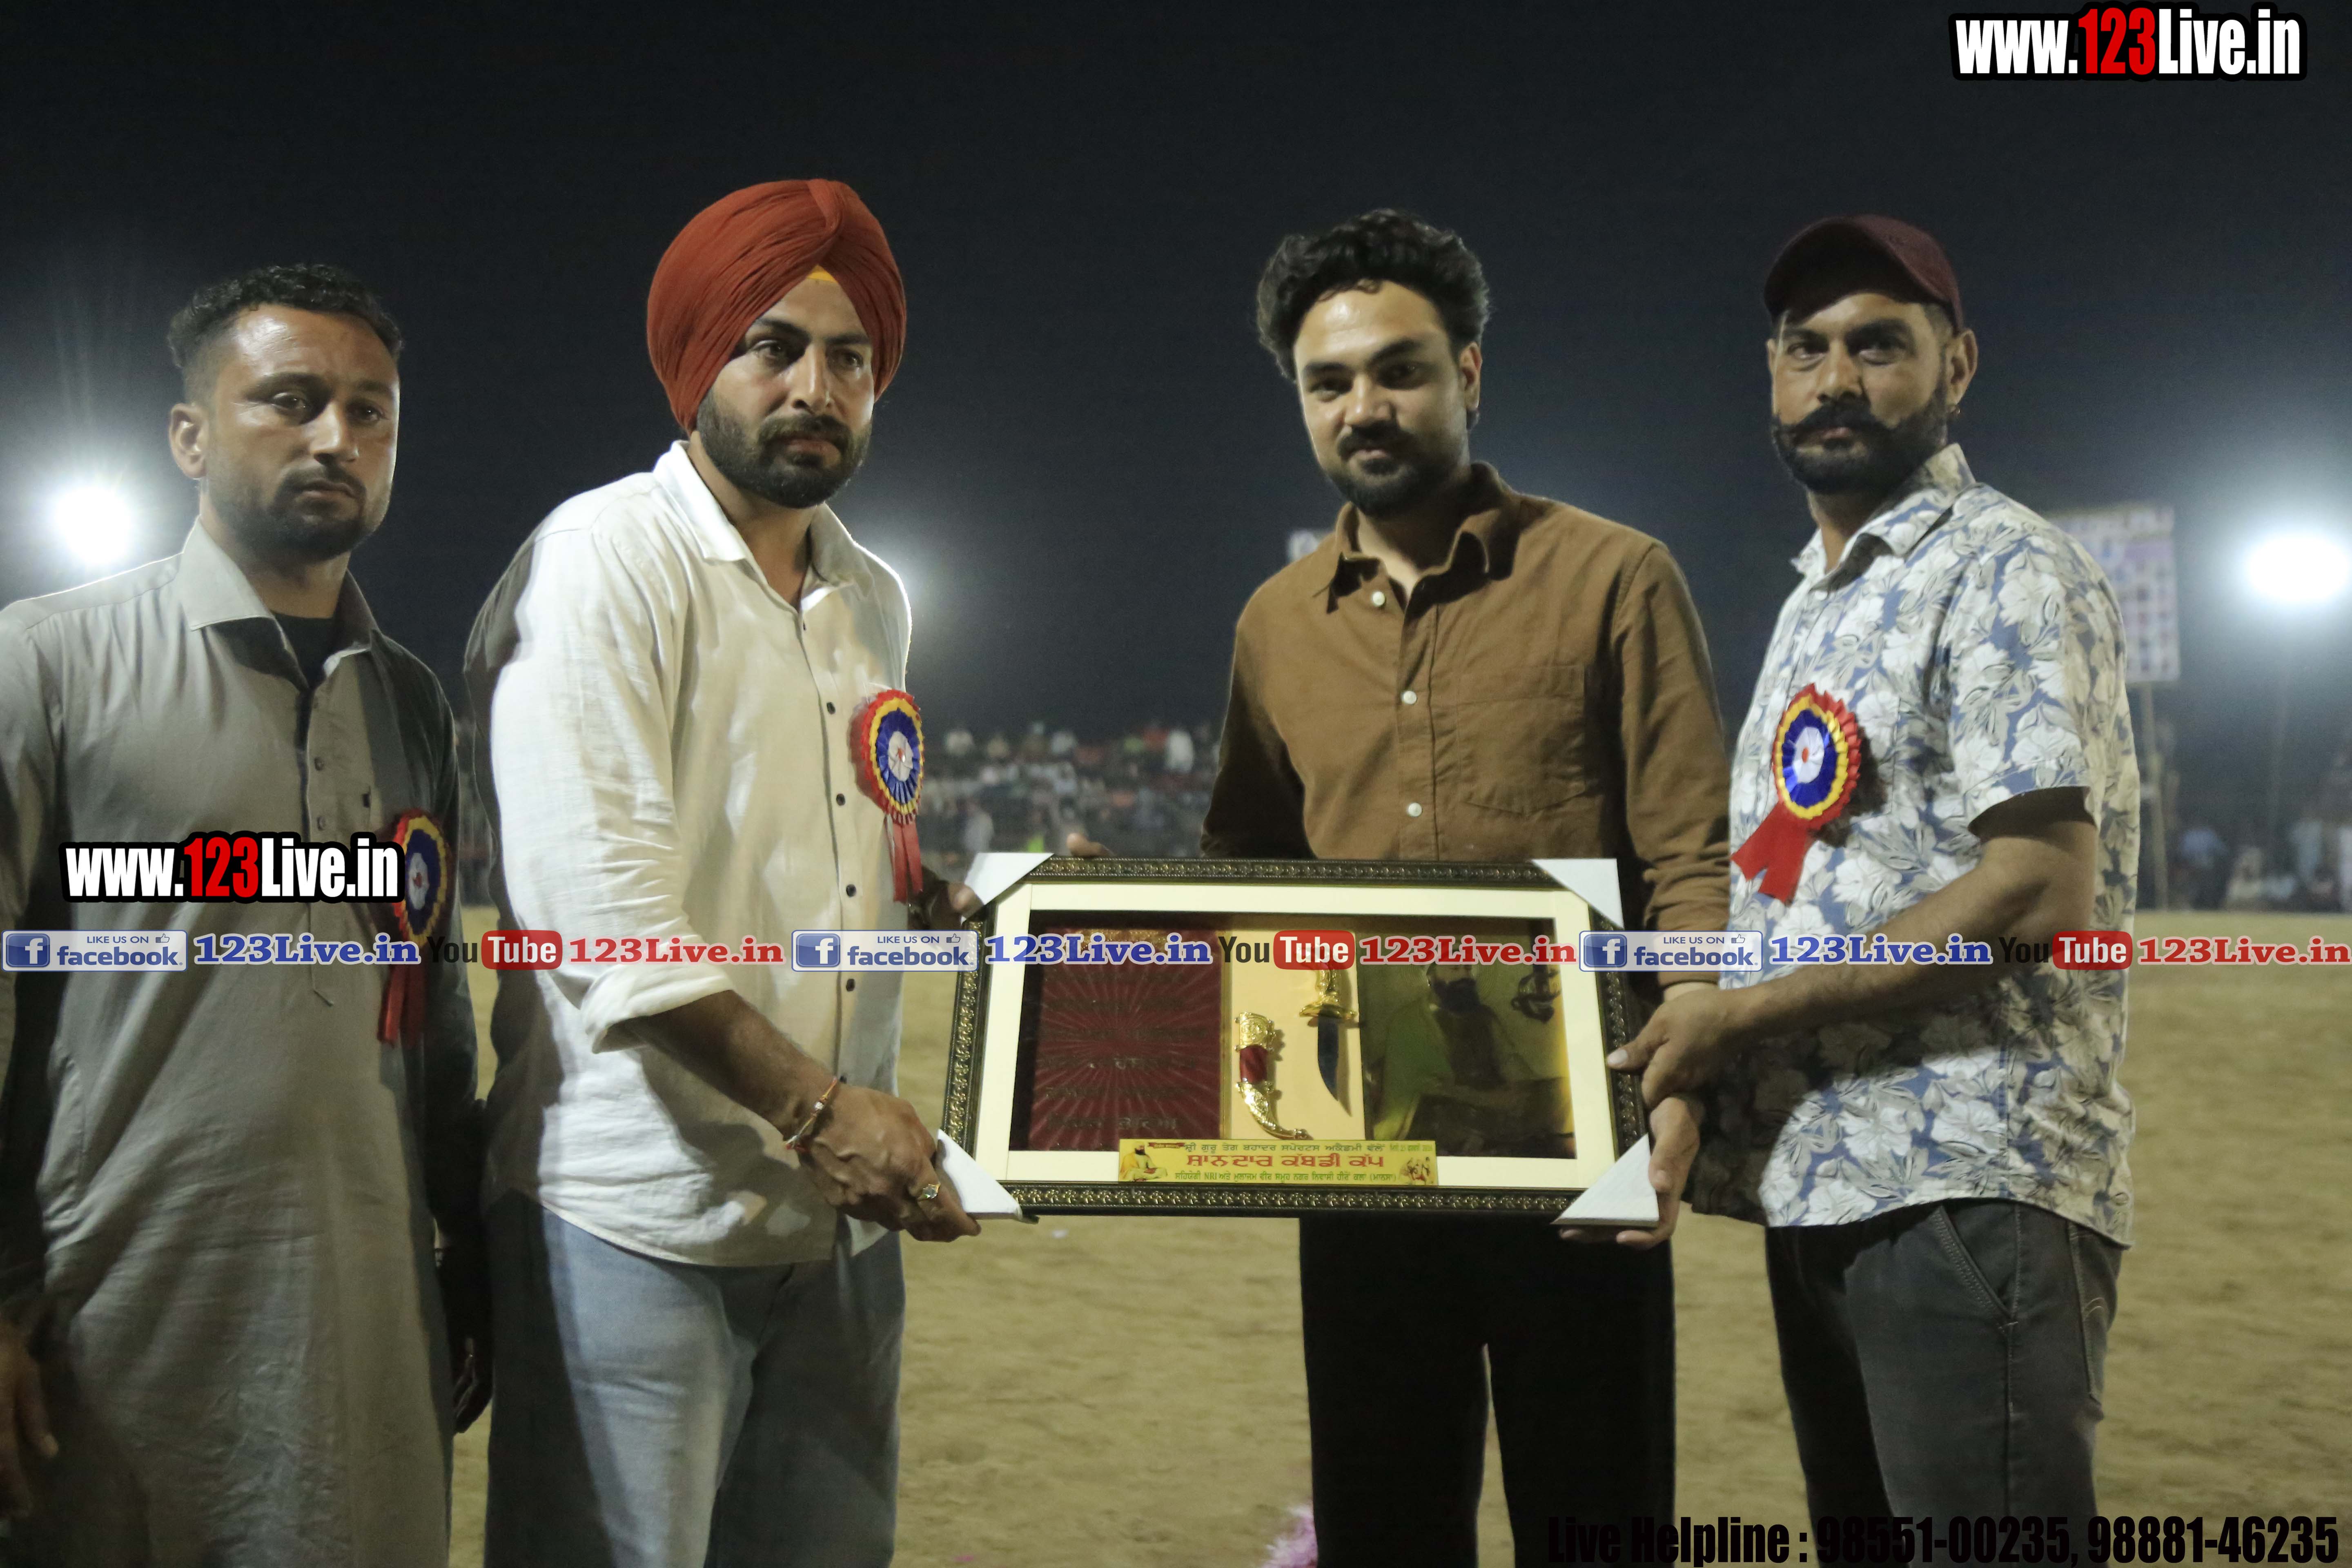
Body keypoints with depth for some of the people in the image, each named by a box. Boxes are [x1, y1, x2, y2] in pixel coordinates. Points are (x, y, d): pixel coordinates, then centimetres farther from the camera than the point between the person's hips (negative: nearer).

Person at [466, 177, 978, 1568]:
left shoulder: (875, 602, 16)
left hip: (842, 1206, 7)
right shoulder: (606, 560, -8)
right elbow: (598, 899, -18)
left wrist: (983, 904, 7)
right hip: (643, 1213, -7)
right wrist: (819, 1104, -23)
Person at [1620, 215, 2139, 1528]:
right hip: (1820, 1182, 9)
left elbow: (2035, 892, -17)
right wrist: (1687, 1028, 8)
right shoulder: (1816, 605, 20)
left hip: (1968, 1186, -8)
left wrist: (1738, 1015, -15)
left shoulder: (2008, 574, -7)